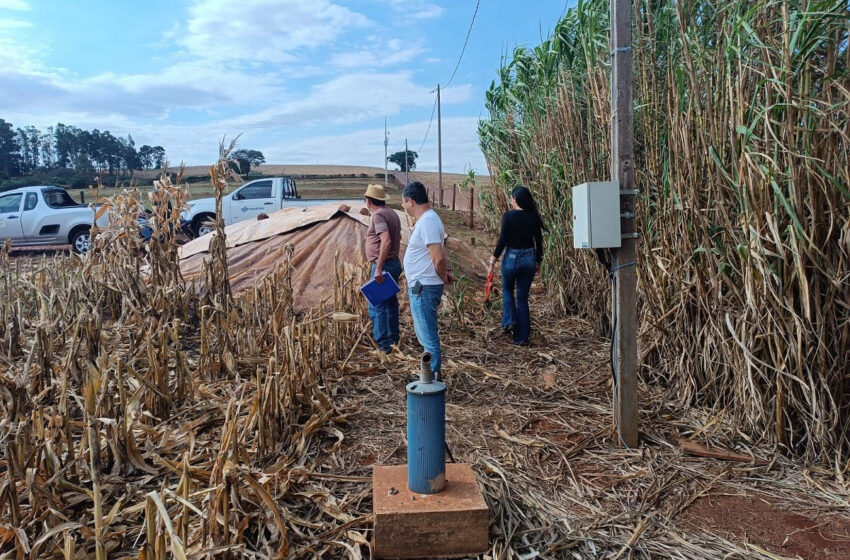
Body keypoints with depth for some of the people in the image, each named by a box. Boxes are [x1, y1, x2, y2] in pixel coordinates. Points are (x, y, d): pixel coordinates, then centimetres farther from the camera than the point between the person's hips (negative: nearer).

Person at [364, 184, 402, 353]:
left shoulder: (378, 215, -16)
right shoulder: (392, 213, 12)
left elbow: (386, 241, -28)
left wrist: (378, 269, -29)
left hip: (383, 265, -10)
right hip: (395, 263, 10)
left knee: (377, 306, -6)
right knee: (391, 302, 17)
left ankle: (383, 344, -5)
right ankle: (393, 338, 28)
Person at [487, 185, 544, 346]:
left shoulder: (508, 216, -12)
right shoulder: (534, 216, 0)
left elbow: (502, 241, -13)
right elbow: (539, 241, 4)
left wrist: (492, 262, -6)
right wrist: (538, 262, 16)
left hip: (511, 258, -3)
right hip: (529, 259, 3)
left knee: (507, 290, 24)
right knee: (523, 297, 11)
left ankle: (509, 321, 6)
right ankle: (522, 337, 13)